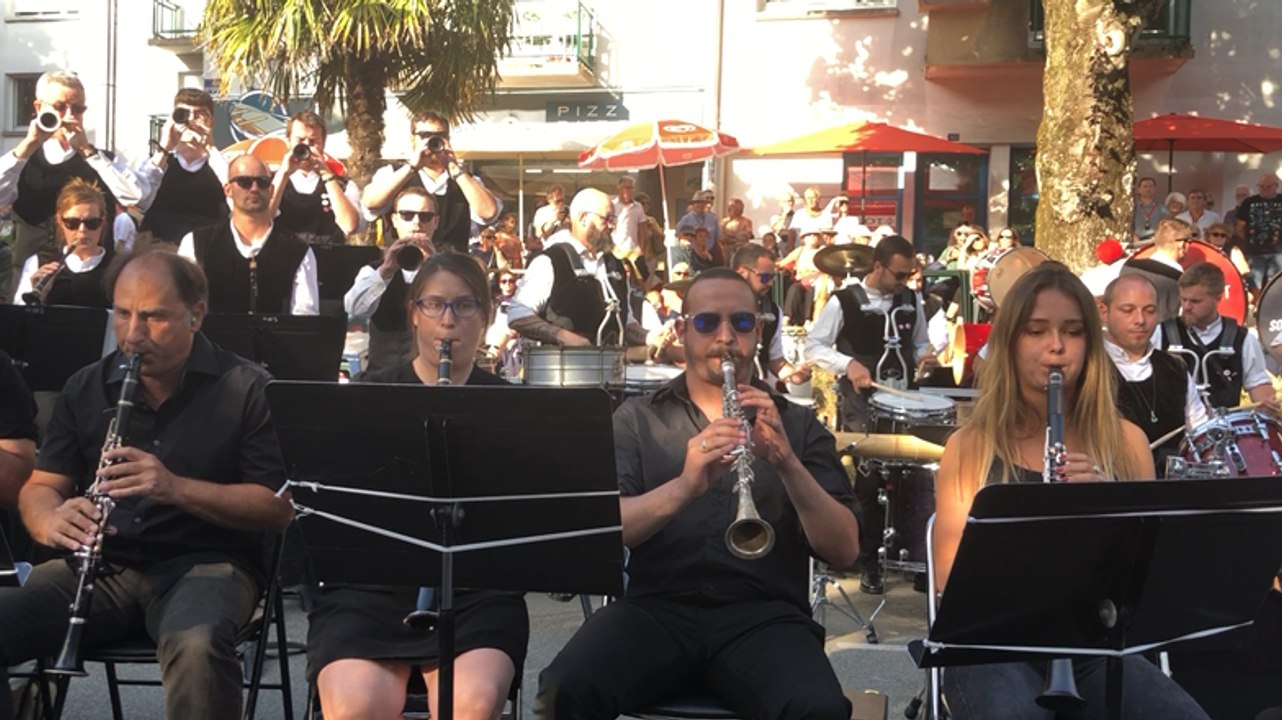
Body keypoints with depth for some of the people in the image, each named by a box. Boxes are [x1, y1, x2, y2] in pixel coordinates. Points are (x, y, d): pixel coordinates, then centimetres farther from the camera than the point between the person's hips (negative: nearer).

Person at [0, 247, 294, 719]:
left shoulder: (246, 389, -3)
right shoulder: (86, 388, 10)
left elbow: (279, 509, -7)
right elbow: (39, 488, 11)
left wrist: (177, 488, -23)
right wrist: (52, 521, -15)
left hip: (205, 562, -4)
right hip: (102, 564, 4)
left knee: (197, 646, -38)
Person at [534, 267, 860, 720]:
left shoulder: (797, 425, 13)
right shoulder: (636, 418, 12)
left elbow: (844, 552, 1)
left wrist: (787, 463, -14)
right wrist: (684, 487, -23)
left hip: (764, 615, 0)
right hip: (655, 608, 0)